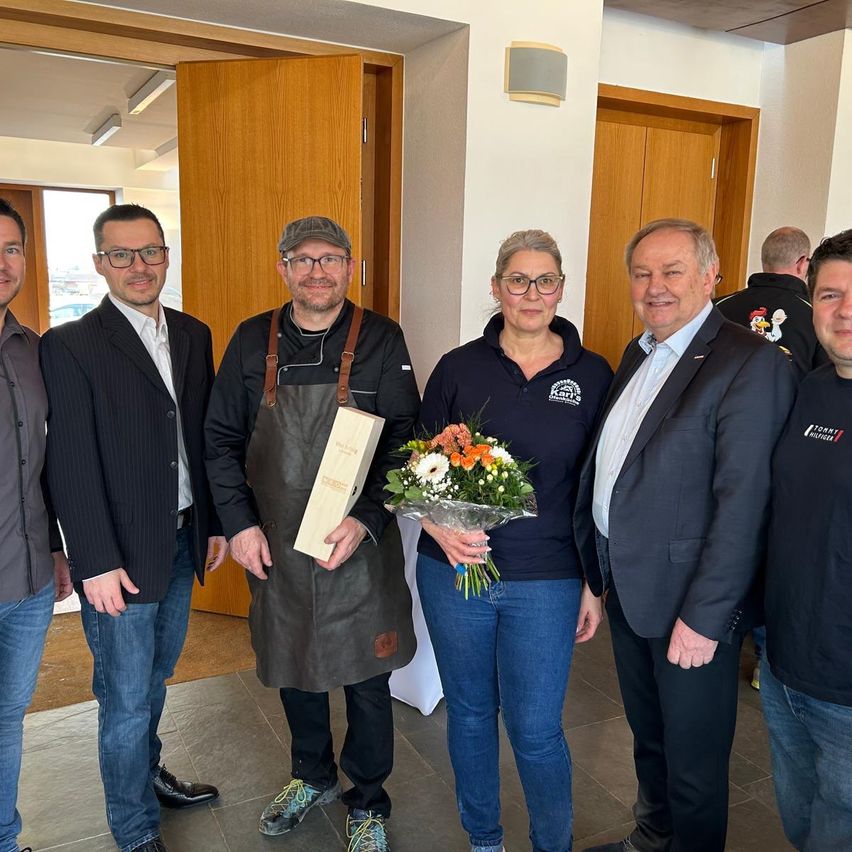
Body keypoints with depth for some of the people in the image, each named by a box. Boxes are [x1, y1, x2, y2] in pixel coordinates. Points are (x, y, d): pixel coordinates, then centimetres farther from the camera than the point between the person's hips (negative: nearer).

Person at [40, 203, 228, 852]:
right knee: (126, 696, 8)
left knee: (155, 676, 23)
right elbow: (71, 463, -14)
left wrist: (214, 523, 9)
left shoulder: (193, 334, 7)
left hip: (183, 540, 6)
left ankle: (148, 773, 46)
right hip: (120, 554, -5)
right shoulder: (70, 345, -11)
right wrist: (97, 563, -15)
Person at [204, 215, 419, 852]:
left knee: (366, 678, 10)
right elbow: (223, 440, 5)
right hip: (274, 547, 3)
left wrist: (365, 520, -18)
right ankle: (313, 777, 46)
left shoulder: (381, 340, -6)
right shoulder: (253, 341, 1)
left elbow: (404, 439, -8)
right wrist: (240, 524, -4)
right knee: (293, 667, 20)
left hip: (360, 546, -2)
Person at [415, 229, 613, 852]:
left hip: (546, 581, -1)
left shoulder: (592, 375, -1)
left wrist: (596, 584, 2)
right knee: (469, 713, 17)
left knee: (536, 730, 4)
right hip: (453, 570, 2)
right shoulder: (459, 368, -1)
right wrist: (441, 529, -16)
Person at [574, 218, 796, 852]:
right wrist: (601, 567, 11)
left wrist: (705, 617, -20)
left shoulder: (750, 363, -18)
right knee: (648, 737, 27)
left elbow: (743, 502, -21)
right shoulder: (638, 354, 9)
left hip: (689, 606, -8)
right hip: (625, 586, 8)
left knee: (693, 766, 12)